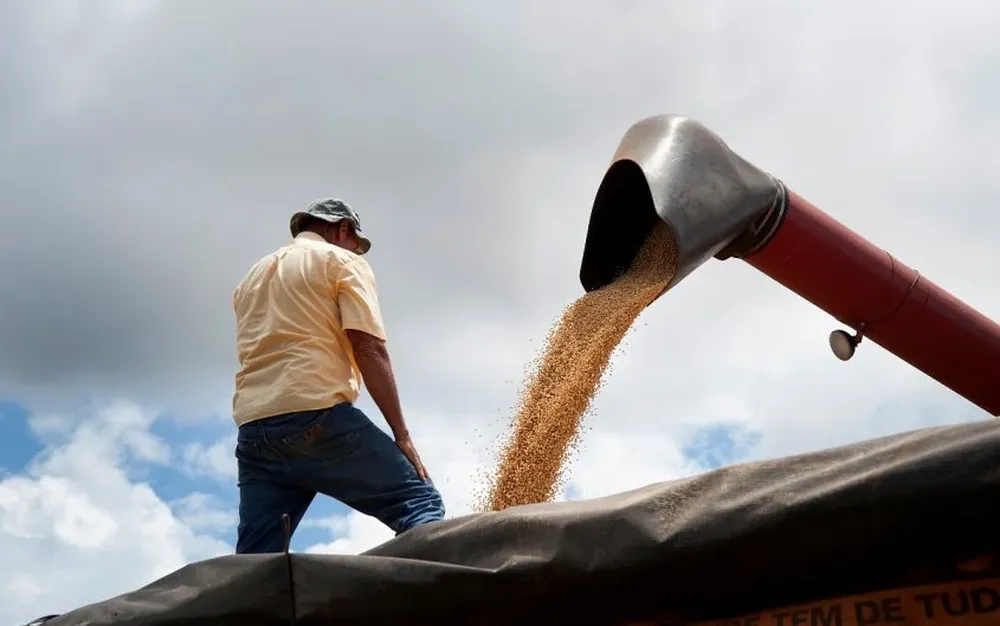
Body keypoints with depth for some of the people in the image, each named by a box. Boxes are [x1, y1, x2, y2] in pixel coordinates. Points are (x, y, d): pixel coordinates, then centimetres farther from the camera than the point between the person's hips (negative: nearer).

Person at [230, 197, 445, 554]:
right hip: (318, 417, -6)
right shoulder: (343, 261, 8)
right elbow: (369, 348, -4)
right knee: (419, 502, -3)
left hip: (253, 429, 7)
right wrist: (402, 435, -6)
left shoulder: (251, 278, 29)